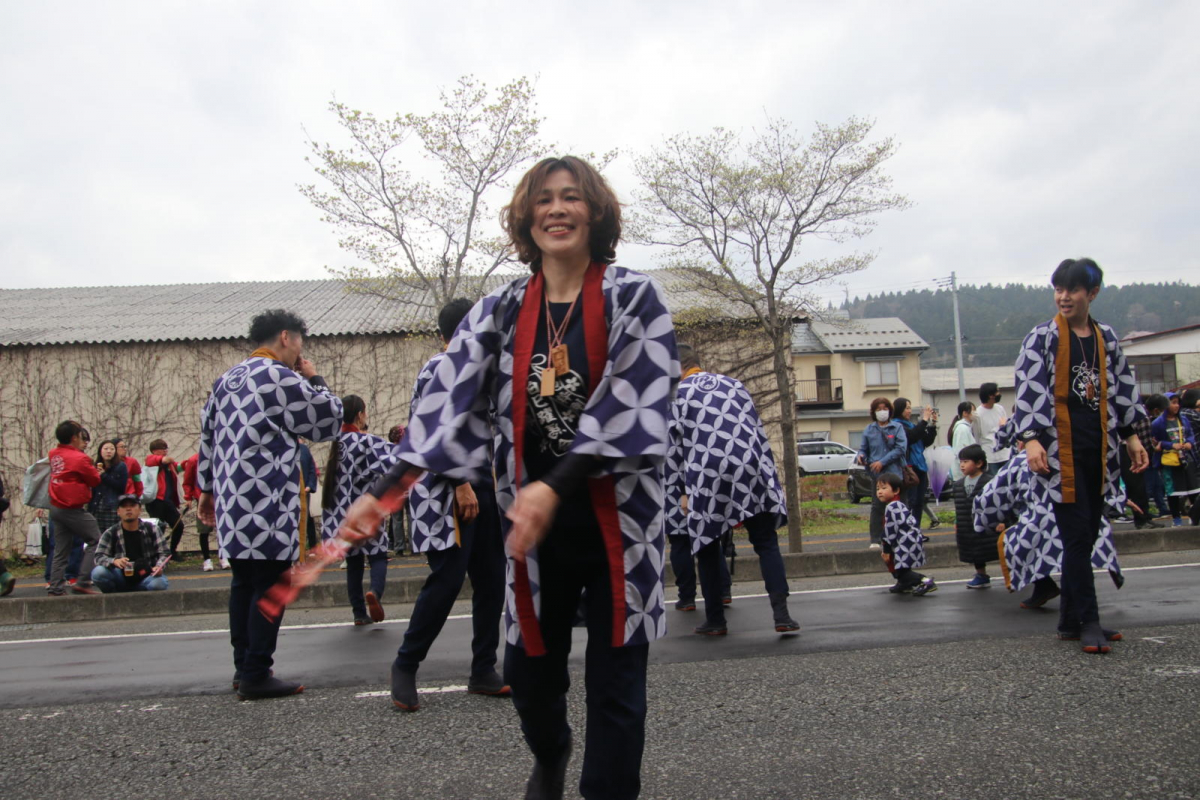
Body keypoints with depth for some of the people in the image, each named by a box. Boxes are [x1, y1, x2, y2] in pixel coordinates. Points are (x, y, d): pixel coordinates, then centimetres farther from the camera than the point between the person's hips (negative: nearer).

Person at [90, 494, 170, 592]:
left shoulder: (151, 529, 2)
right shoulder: (110, 534, 2)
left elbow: (164, 553, -1)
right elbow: (99, 557, -6)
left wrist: (159, 567, -23)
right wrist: (114, 561, -29)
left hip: (146, 577, -1)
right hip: (122, 577, 1)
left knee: (158, 583, -35)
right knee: (98, 573, -27)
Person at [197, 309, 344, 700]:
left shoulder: (227, 380, 17)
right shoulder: (280, 377, -10)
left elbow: (208, 434, 22)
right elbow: (328, 422, -4)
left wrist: (207, 489, 27)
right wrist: (315, 381, 10)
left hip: (232, 504, 9)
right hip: (268, 506, -9)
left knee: (244, 583, 14)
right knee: (270, 587, -3)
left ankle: (244, 668, 22)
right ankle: (256, 674, 0)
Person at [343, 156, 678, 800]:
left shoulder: (634, 299, -4)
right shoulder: (500, 312, 3)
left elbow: (632, 408, -16)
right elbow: (450, 403, -6)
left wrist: (555, 487, -26)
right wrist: (386, 491, -18)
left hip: (618, 518, -2)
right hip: (533, 520, 3)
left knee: (615, 685, 4)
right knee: (529, 671, 14)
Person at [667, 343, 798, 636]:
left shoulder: (676, 395, 6)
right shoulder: (734, 385, 16)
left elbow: (672, 446, 4)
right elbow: (758, 431, 15)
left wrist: (681, 492, 10)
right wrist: (769, 476, 19)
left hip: (706, 478, -2)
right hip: (749, 470, 3)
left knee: (708, 547, 12)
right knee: (766, 543, 10)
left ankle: (715, 620, 14)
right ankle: (781, 613, 0)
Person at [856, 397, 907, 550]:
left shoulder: (897, 427, 3)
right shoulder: (869, 430, 10)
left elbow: (901, 448, -7)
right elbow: (863, 448, 12)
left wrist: (883, 461, -14)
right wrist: (861, 456, -13)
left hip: (894, 472, -1)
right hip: (876, 474, 1)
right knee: (877, 506, -4)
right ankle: (875, 540, -1)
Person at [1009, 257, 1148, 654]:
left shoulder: (1107, 339, 13)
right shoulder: (1042, 338, -3)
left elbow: (1121, 389, 20)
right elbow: (1029, 390, -11)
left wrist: (1130, 436, 17)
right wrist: (1031, 439, -22)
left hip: (1098, 450, 6)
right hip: (1060, 451, -5)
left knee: (1087, 536, 9)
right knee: (1077, 536, -6)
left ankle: (1070, 617, 18)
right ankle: (1089, 621, 0)